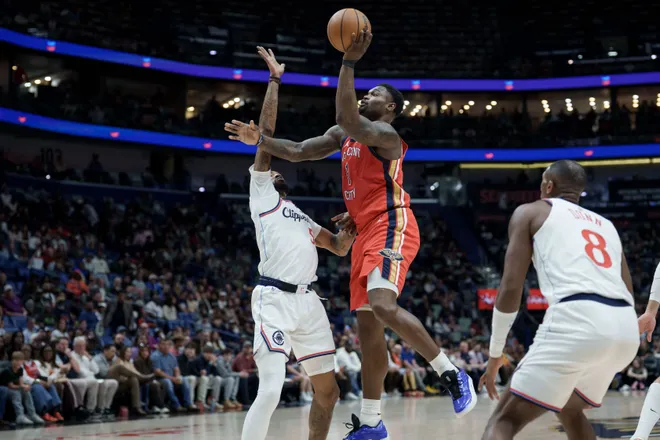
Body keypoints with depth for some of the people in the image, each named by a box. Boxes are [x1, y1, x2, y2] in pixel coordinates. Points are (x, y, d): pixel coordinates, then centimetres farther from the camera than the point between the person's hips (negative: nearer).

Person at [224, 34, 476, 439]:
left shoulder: (384, 134, -10)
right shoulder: (342, 135, 18)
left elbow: (347, 119, -27)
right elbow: (299, 152, 17)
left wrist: (350, 61, -29)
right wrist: (261, 140, 4)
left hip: (391, 228, -9)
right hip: (368, 233, 9)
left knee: (383, 306, -30)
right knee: (368, 328, 8)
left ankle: (453, 375, -18)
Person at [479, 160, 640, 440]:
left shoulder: (530, 212, 17)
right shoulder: (606, 224, 33)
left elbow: (511, 288, 6)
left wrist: (495, 353, 15)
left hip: (576, 321, -6)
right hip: (627, 329, 6)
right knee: (570, 410, 32)